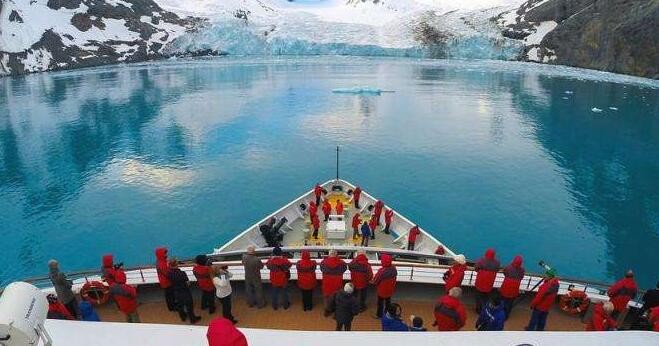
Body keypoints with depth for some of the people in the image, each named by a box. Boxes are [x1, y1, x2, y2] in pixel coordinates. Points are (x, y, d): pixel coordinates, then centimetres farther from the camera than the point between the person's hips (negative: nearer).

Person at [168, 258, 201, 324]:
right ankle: (193, 319, 29)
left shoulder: (169, 274, -17)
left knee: (179, 305, 26)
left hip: (176, 292, 5)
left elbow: (171, 282, 0)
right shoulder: (182, 273, -32)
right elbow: (187, 282, -22)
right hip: (185, 291, -5)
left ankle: (183, 317, 45)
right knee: (189, 306, 14)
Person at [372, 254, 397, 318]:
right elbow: (395, 276, 0)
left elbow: (375, 281, -24)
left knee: (380, 302, 20)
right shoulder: (393, 268, -19)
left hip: (382, 290, -5)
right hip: (390, 289, 5)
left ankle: (380, 315, 37)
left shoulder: (381, 271, -37)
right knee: (388, 301, 28)